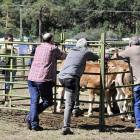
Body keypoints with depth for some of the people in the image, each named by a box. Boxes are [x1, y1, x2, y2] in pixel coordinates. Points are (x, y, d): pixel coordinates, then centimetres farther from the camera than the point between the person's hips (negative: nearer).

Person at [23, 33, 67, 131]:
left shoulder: (38, 48, 18)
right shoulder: (53, 48, 0)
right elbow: (65, 56, 9)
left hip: (31, 78, 6)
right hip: (44, 80, -6)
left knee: (34, 101, 7)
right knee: (47, 101, 7)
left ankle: (34, 125, 0)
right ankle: (29, 117, -4)